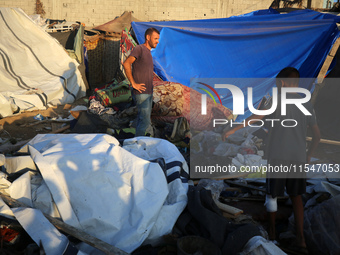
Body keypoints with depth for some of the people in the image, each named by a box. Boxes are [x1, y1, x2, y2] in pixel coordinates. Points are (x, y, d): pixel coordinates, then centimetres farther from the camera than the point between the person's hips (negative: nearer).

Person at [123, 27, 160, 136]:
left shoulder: (148, 52, 19)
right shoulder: (139, 49, -8)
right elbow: (126, 64, -21)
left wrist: (150, 88, 16)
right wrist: (133, 83, -20)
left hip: (148, 92, 9)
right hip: (142, 92, -9)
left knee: (142, 120, 13)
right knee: (145, 121, -10)